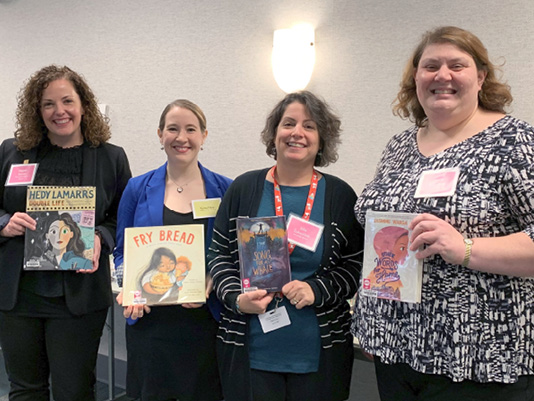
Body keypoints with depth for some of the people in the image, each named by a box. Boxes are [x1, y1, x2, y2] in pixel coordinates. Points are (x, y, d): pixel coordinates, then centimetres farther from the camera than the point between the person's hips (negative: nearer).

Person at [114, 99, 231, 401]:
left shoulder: (225, 190, 0)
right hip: (150, 322, 1)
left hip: (205, 322, 0)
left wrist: (211, 283, -16)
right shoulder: (138, 189, 3)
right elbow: (122, 252, 8)